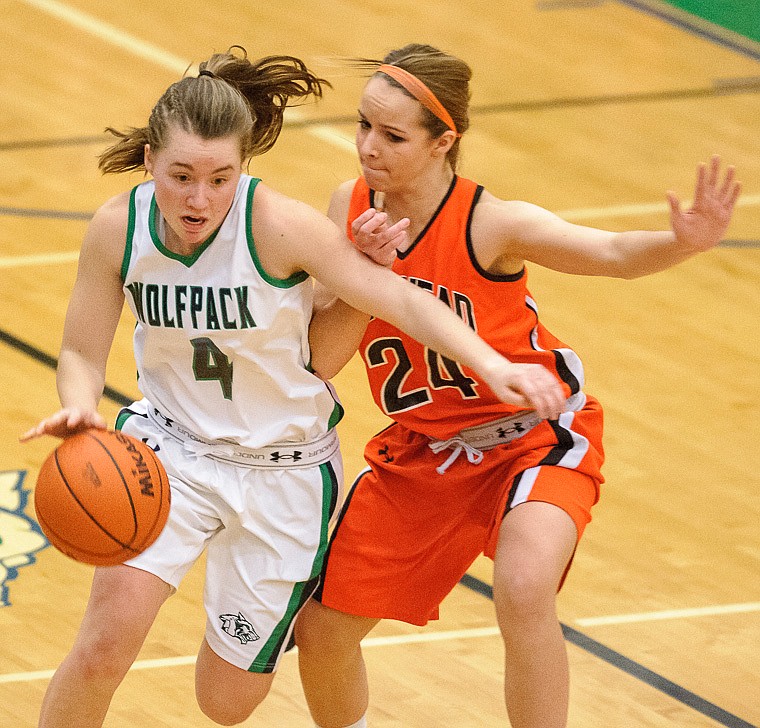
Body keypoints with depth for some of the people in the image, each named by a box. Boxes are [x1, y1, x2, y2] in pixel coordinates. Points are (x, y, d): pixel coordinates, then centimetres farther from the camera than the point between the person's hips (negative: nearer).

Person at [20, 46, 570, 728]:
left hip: (284, 464, -1)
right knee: (109, 637, -22)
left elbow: (400, 300, -27)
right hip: (170, 442, 2)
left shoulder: (275, 224, -26)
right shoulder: (118, 228, -15)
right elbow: (83, 352, -4)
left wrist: (494, 366, -43)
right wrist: (78, 407, -28)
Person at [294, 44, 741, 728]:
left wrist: (683, 241, -54)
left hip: (537, 434, -5)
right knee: (320, 629, 8)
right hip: (422, 449, 5)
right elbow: (321, 358, -13)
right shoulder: (352, 209, -12)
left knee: (522, 591, -35)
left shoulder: (489, 224, -26)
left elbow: (613, 252, -33)